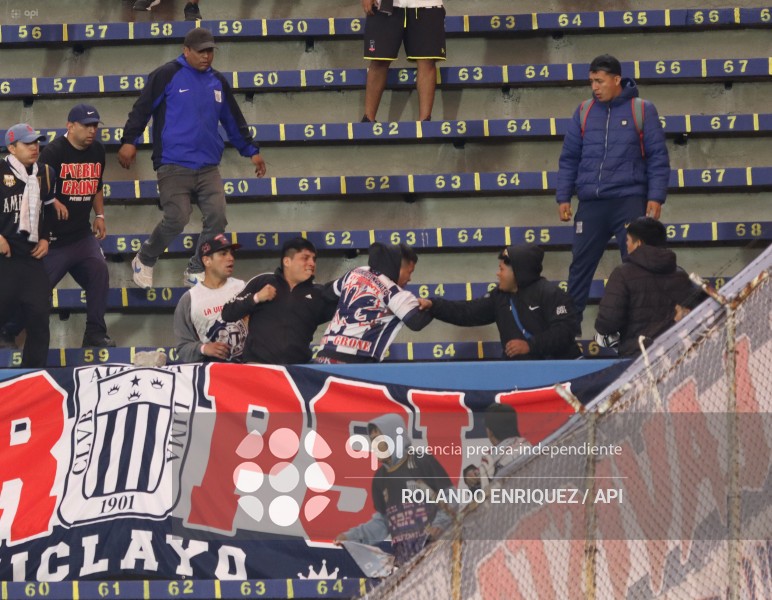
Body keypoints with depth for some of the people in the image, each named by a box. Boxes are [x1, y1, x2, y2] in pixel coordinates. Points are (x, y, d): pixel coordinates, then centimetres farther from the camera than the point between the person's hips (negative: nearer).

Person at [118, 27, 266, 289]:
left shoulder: (217, 81, 16)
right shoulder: (167, 75, -1)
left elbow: (234, 120, 27)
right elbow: (142, 108, -2)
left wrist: (251, 150, 29)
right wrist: (129, 141, -9)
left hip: (208, 167, 5)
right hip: (173, 166, -5)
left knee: (217, 216, -9)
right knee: (176, 218, -14)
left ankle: (196, 272, 7)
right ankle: (144, 261, 12)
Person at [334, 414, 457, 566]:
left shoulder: (422, 462, 1)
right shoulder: (380, 477, 20)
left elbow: (450, 499, 1)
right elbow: (381, 521, 22)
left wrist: (439, 525, -16)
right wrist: (352, 536, 9)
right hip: (402, 554, 5)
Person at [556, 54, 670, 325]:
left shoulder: (642, 110, 2)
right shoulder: (584, 112, 11)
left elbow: (658, 157, 1)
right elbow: (569, 158, 15)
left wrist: (656, 198, -7)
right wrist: (563, 197, 7)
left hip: (629, 201, -3)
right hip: (590, 203, 3)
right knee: (580, 265, 3)